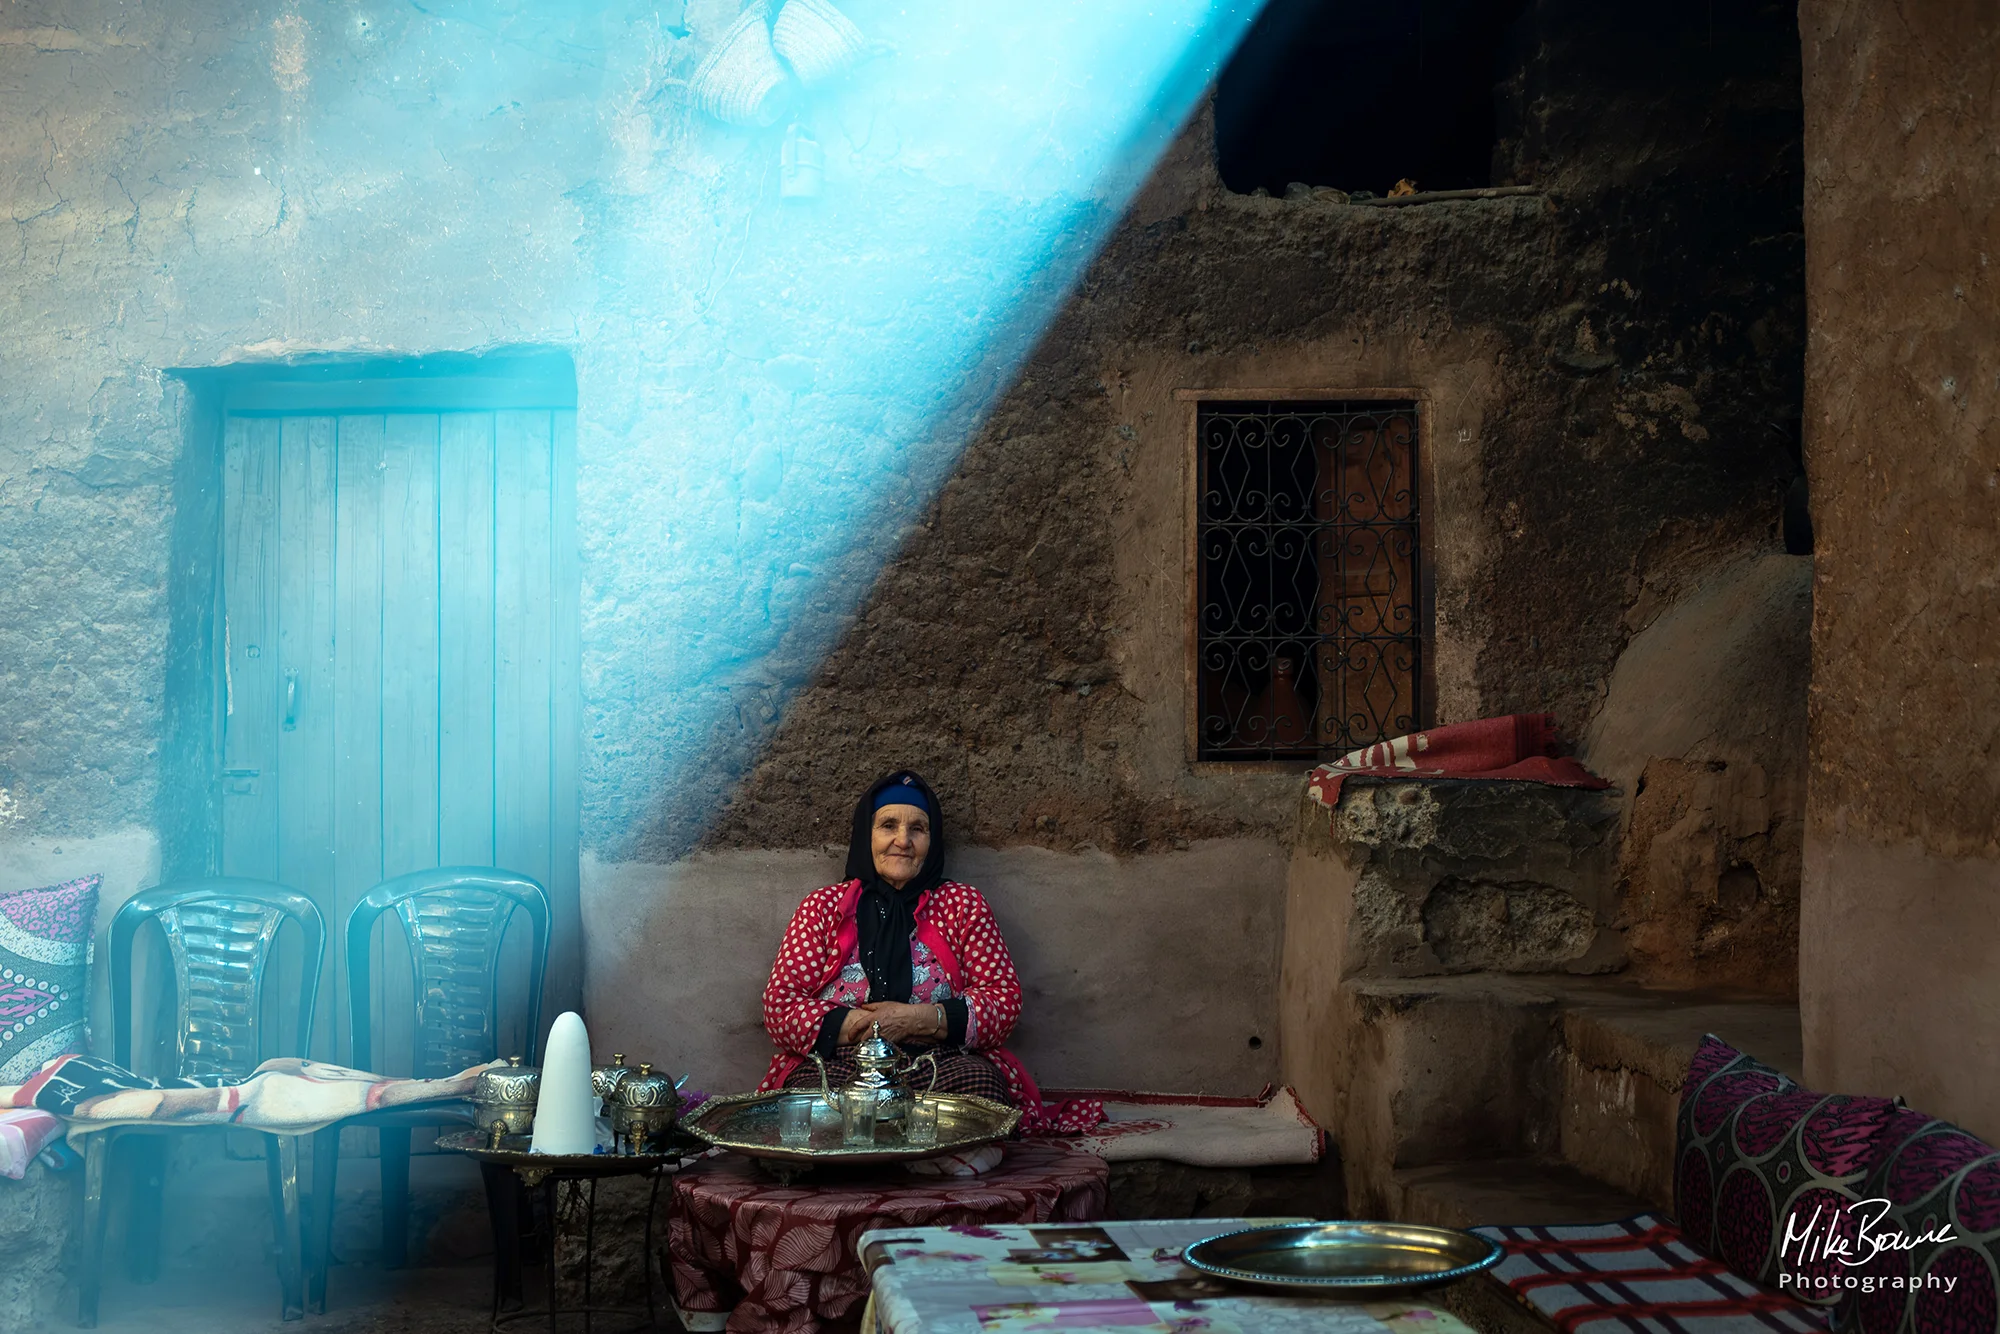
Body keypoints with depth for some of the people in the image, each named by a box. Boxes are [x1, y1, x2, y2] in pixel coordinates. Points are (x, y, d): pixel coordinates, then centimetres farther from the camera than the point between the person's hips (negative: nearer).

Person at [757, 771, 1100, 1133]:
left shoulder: (963, 904, 16)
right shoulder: (822, 907, 15)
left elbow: (1005, 1000, 6)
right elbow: (779, 1005, 6)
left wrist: (921, 1020, -10)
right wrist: (859, 1024, -11)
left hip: (939, 1063, 1)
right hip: (840, 1063, 0)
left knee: (979, 1080, -34)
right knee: (810, 1089, -36)